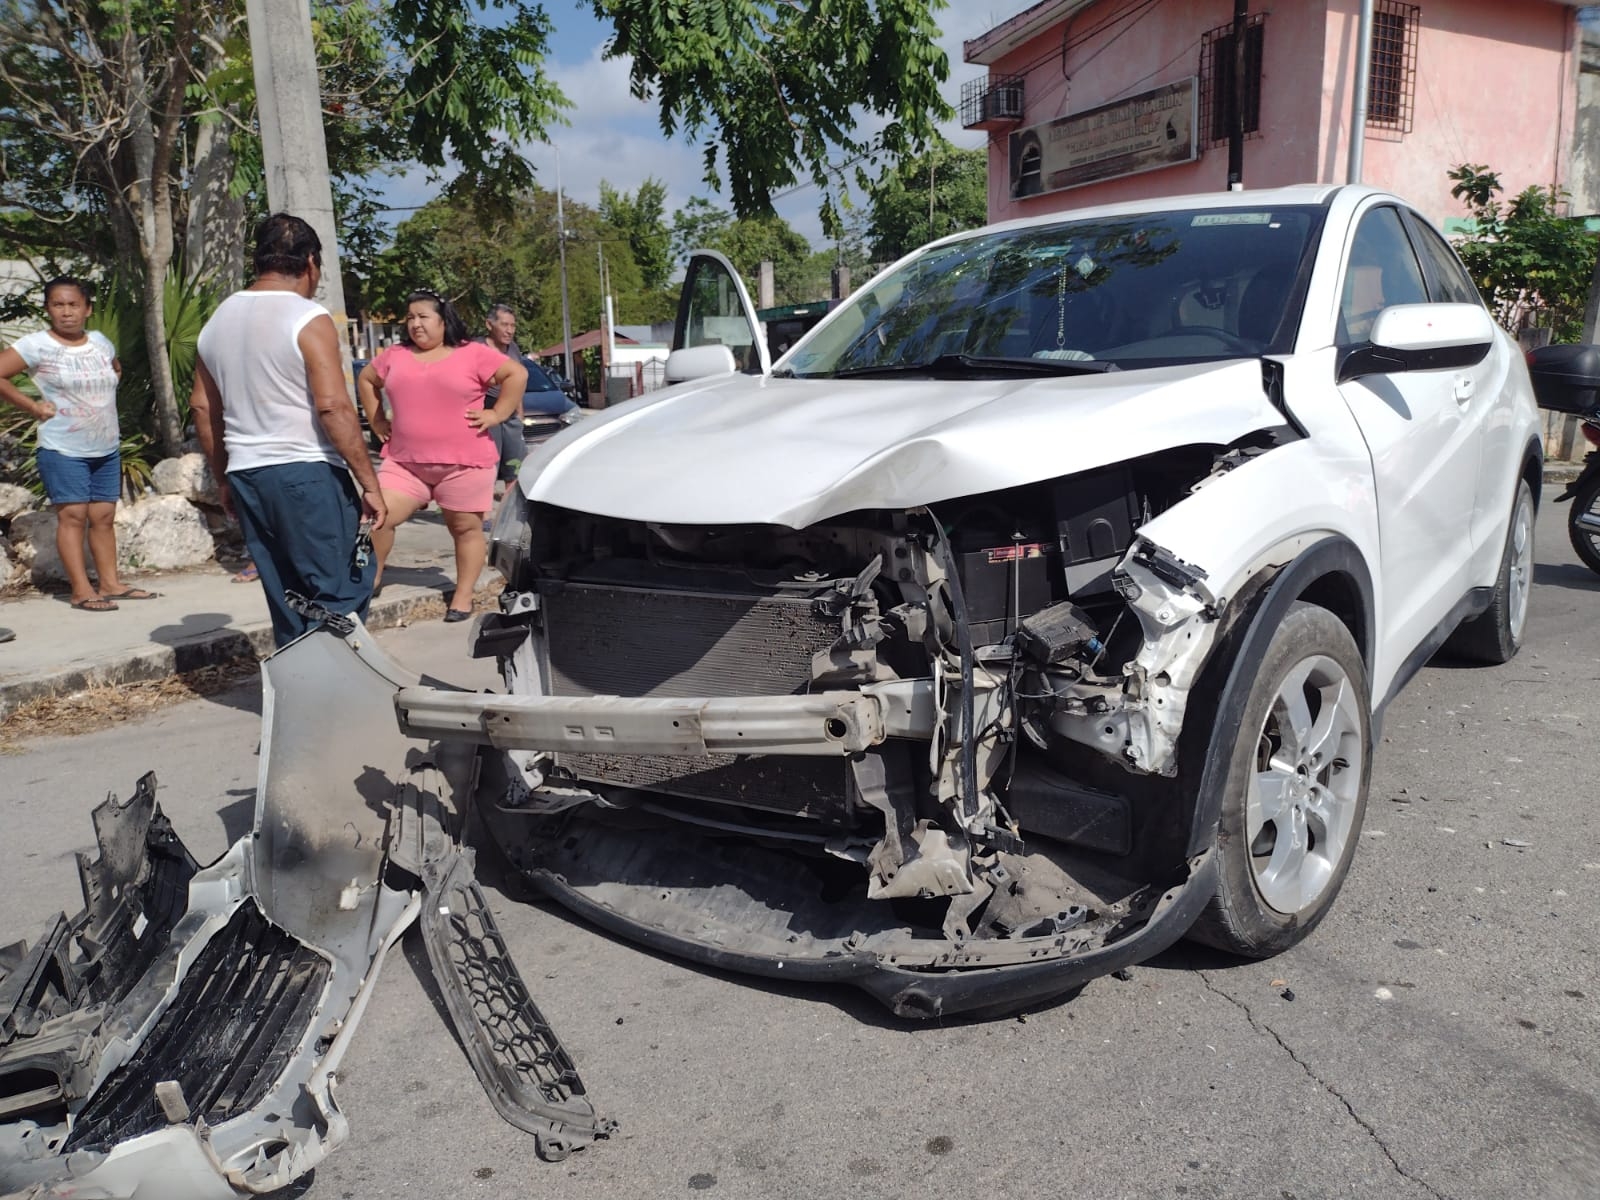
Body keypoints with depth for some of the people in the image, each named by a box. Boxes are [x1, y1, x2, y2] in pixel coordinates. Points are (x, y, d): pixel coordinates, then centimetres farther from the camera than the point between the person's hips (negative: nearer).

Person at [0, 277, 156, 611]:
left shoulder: (101, 342, 7)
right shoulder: (36, 346, -9)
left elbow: (117, 370, 28)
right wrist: (32, 406, -11)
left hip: (107, 449, 5)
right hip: (63, 450, -5)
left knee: (104, 516, 7)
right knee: (73, 515, -7)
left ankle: (110, 583, 13)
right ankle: (82, 591, -7)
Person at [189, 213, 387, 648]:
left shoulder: (219, 319, 14)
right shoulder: (308, 319, -9)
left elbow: (202, 406, 17)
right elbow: (333, 407, -17)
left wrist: (224, 479, 24)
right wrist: (369, 482, -14)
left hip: (247, 478, 8)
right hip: (307, 473, -7)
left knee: (285, 598, 13)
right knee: (342, 591, -3)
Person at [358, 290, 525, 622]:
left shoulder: (473, 354, -2)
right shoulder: (395, 356, 11)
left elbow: (516, 374, -5)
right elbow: (366, 379, 25)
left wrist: (497, 414, -9)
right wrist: (377, 421, 15)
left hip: (464, 463, -3)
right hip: (404, 462, 3)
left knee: (466, 529, 6)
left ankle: (463, 596, 18)